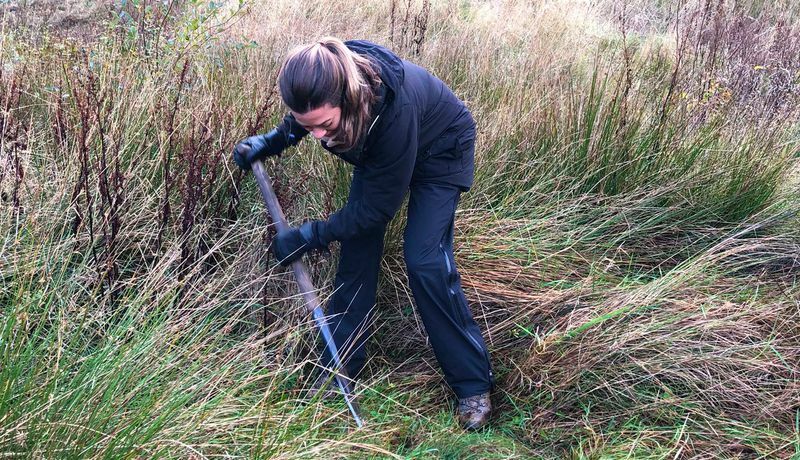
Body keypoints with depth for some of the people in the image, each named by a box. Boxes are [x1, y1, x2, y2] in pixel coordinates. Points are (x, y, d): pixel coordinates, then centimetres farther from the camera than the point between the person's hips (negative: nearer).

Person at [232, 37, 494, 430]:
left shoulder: (394, 107, -45)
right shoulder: (321, 92, -30)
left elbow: (379, 205, -31)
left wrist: (309, 237, -27)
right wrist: (269, 142, -15)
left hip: (439, 151, -6)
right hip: (379, 153, 6)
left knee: (425, 260, -14)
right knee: (357, 248, -2)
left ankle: (474, 385, -1)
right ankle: (340, 369, 12)